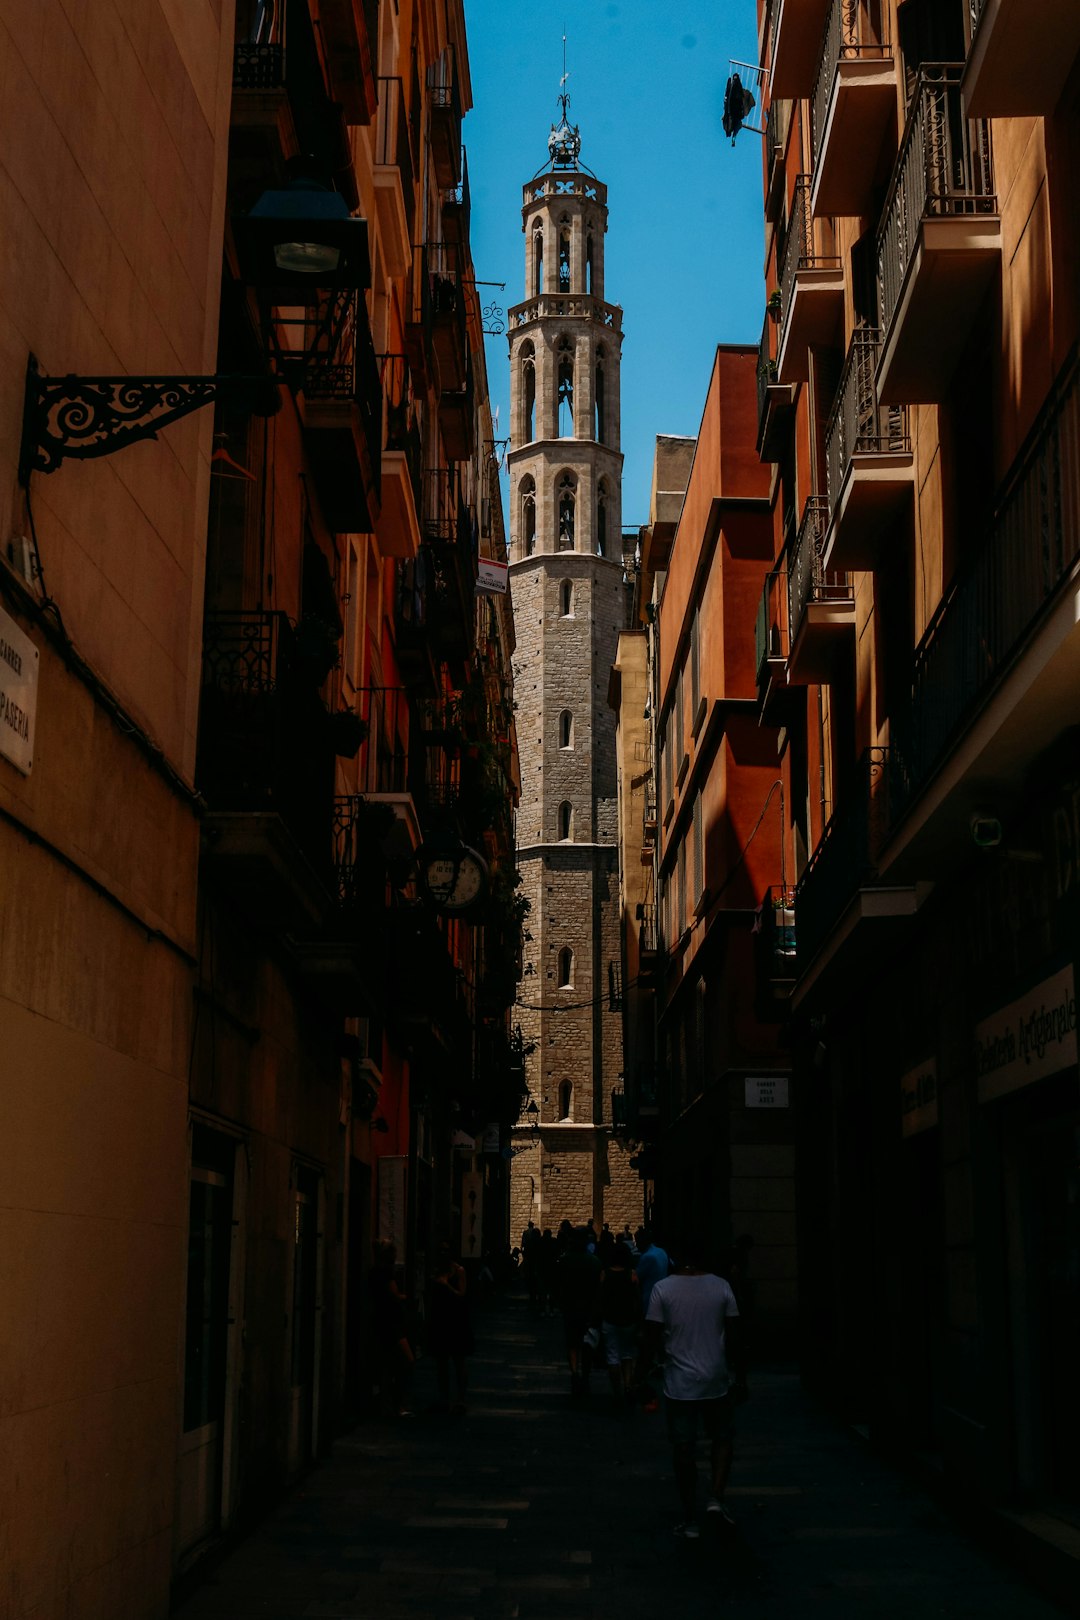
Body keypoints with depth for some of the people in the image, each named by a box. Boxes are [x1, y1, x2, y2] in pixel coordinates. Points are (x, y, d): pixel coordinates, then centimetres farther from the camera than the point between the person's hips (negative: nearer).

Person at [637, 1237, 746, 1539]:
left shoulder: (663, 1288, -5)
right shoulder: (721, 1287, -3)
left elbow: (651, 1338, -5)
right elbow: (734, 1336, -2)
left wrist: (641, 1376, 5)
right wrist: (741, 1377, 7)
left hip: (679, 1385, -1)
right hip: (716, 1381, 1)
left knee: (683, 1451, 6)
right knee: (722, 1440, 19)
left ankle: (690, 1520, 9)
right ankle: (717, 1497, 1)